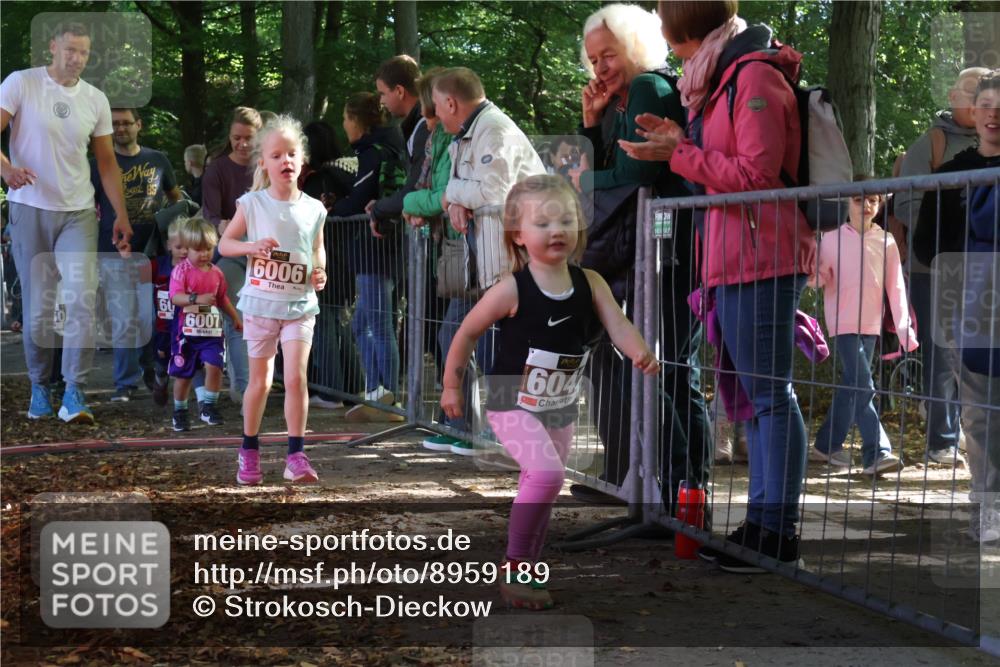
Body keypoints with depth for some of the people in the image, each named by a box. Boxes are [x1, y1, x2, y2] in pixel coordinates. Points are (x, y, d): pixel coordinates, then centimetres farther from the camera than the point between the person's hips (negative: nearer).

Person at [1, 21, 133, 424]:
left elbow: (107, 162, 13)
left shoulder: (95, 100, 8)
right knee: (37, 305, 3)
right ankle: (40, 387, 19)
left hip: (79, 213, 2)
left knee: (82, 298, -13)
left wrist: (121, 214, 9)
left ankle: (74, 393, -11)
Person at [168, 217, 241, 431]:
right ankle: (180, 411, 24)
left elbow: (223, 299, 21)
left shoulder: (216, 273, 7)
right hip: (186, 331, -3)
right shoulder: (181, 270, -9)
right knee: (183, 373, 7)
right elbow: (175, 297, -20)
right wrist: (197, 299, -32)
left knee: (214, 365, -15)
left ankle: (208, 405, 0)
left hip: (211, 331, 3)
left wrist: (235, 318, 25)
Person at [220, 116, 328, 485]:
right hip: (260, 303, -1)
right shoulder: (252, 204, -3)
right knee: (260, 382, 8)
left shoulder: (313, 209, 2)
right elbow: (225, 244, 2)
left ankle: (296, 456, -3)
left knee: (296, 378, -9)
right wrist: (252, 246, -17)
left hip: (300, 305, 1)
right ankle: (249, 452, 24)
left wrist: (320, 272, -4)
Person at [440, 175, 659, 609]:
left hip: (561, 408, 6)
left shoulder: (590, 283, -4)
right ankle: (514, 569, -11)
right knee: (547, 473, -25)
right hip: (512, 404, -6)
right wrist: (452, 386, 1)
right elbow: (468, 332, -5)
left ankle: (526, 574, 30)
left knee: (540, 491, 15)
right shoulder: (511, 290, -17)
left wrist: (640, 353, -37)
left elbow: (617, 325, -15)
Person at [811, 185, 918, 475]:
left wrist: (905, 330, -2)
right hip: (843, 323, -4)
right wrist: (815, 275, -21)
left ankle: (829, 444, 24)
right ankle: (876, 453, -10)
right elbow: (818, 278, 3)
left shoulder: (886, 242, 4)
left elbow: (896, 287, 3)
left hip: (871, 325, 4)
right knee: (862, 386, -14)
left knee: (851, 386, 11)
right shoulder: (832, 240, -1)